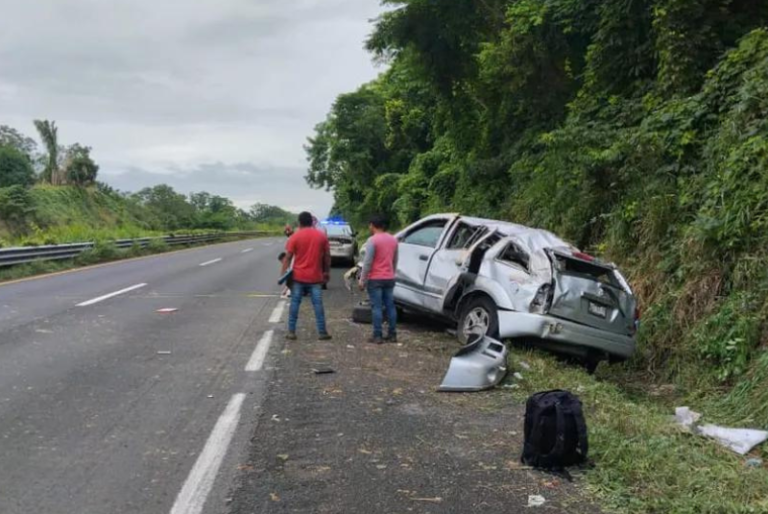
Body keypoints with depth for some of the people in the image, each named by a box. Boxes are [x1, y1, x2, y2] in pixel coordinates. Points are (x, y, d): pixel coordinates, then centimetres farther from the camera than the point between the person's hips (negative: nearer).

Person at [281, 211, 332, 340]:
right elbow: (327, 256, 5)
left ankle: (291, 331, 7)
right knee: (318, 304, 4)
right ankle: (322, 332, 5)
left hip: (298, 276, -1)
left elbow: (288, 257, -6)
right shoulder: (322, 235, 1)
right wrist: (327, 271, 15)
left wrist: (283, 273, -2)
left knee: (295, 304, 6)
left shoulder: (295, 237, -5)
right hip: (315, 277, 1)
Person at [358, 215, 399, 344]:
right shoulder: (393, 239, 9)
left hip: (375, 279, -6)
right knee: (390, 306, 9)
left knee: (377, 307, -4)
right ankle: (392, 334, 11)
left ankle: (378, 336, -5)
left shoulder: (372, 240, -13)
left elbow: (367, 262, -15)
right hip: (389, 278, 6)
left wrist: (362, 280, -9)